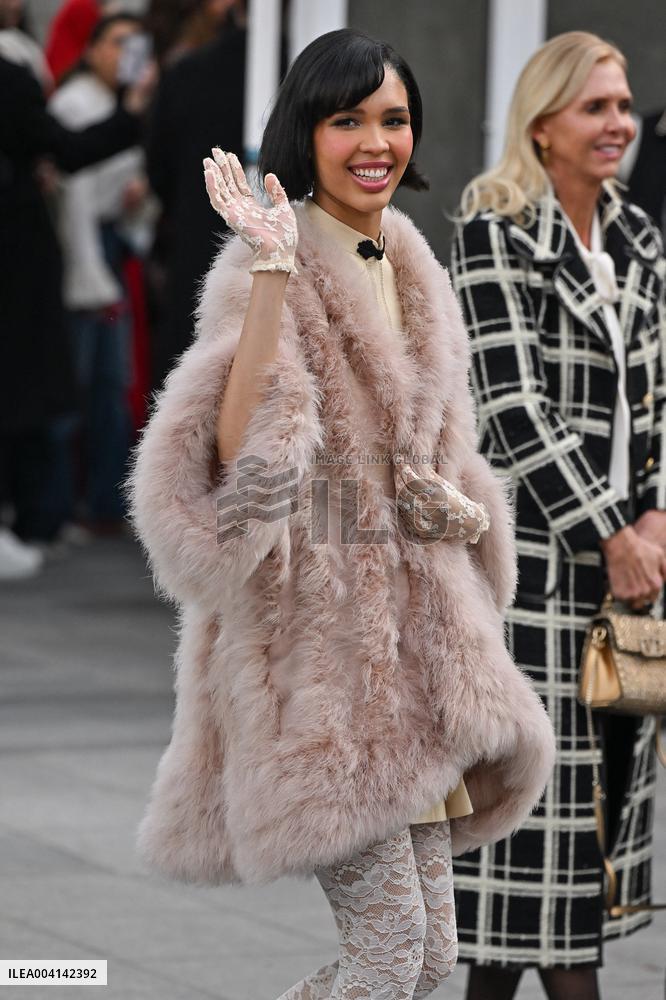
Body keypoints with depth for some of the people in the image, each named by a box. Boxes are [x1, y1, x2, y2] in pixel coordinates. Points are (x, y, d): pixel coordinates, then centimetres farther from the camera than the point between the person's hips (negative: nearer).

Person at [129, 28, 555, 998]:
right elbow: (241, 449, -26)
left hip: (409, 630, 8)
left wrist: (458, 508, 3)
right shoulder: (267, 271, -11)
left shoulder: (410, 271, 14)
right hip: (316, 635, -8)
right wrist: (272, 268, -30)